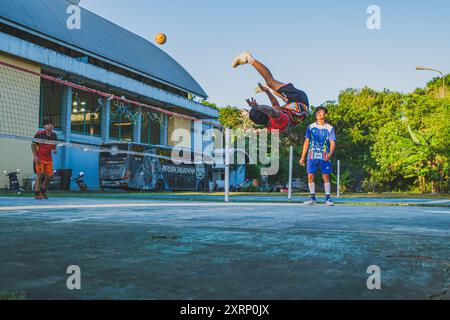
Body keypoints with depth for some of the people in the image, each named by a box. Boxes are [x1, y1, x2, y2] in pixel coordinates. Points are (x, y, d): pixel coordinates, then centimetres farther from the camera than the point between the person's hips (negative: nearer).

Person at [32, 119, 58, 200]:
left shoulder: (54, 135, 2)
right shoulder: (39, 134, -12)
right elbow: (33, 145, -5)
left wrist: (54, 150, -7)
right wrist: (35, 156, -14)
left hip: (49, 159, 5)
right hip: (39, 158, -5)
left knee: (49, 176, 4)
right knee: (40, 174, -12)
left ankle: (43, 191, 25)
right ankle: (37, 193, -3)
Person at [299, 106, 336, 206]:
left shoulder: (329, 128, 3)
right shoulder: (310, 127, 9)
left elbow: (332, 143, -2)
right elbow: (307, 142, 12)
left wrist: (330, 154, -21)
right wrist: (303, 157, 8)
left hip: (324, 157, -2)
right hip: (312, 156, 2)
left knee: (326, 176, -3)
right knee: (310, 176, -1)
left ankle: (328, 198, 3)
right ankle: (312, 198, 8)